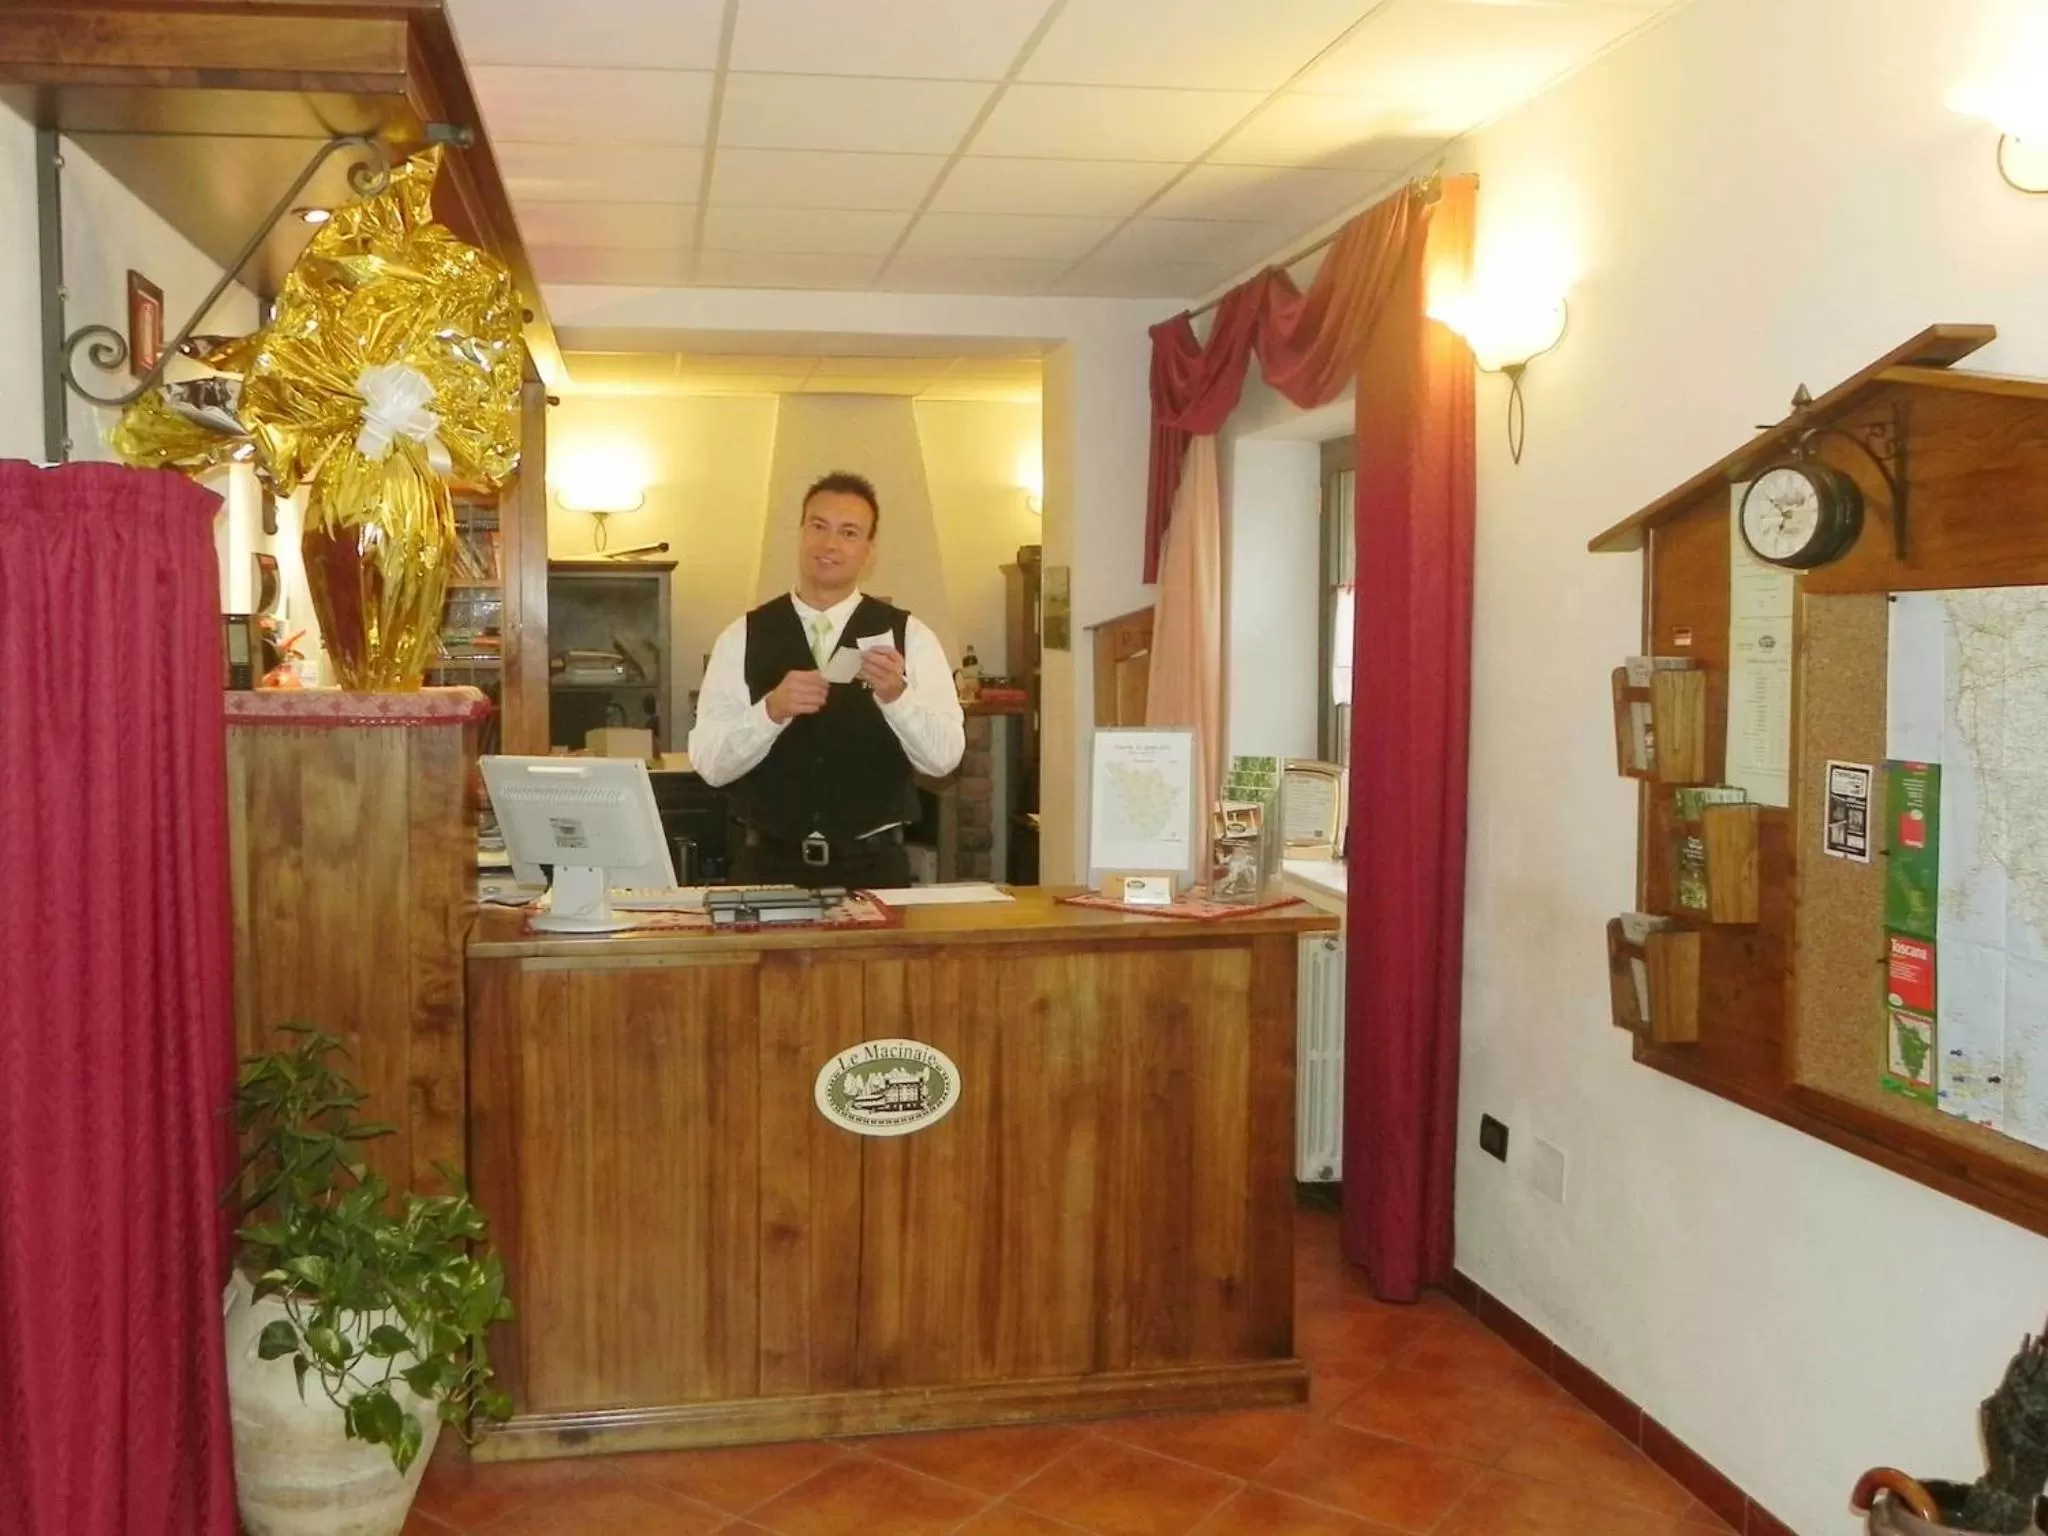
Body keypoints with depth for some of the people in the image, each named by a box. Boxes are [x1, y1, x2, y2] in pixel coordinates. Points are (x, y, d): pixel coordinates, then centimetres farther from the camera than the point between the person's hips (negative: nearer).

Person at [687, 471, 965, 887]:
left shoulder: (909, 636, 0)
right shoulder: (742, 637, 1)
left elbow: (944, 756, -8)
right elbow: (709, 762, -6)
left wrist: (896, 695, -24)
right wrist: (771, 710, -22)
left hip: (874, 867, 0)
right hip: (769, 866, 0)